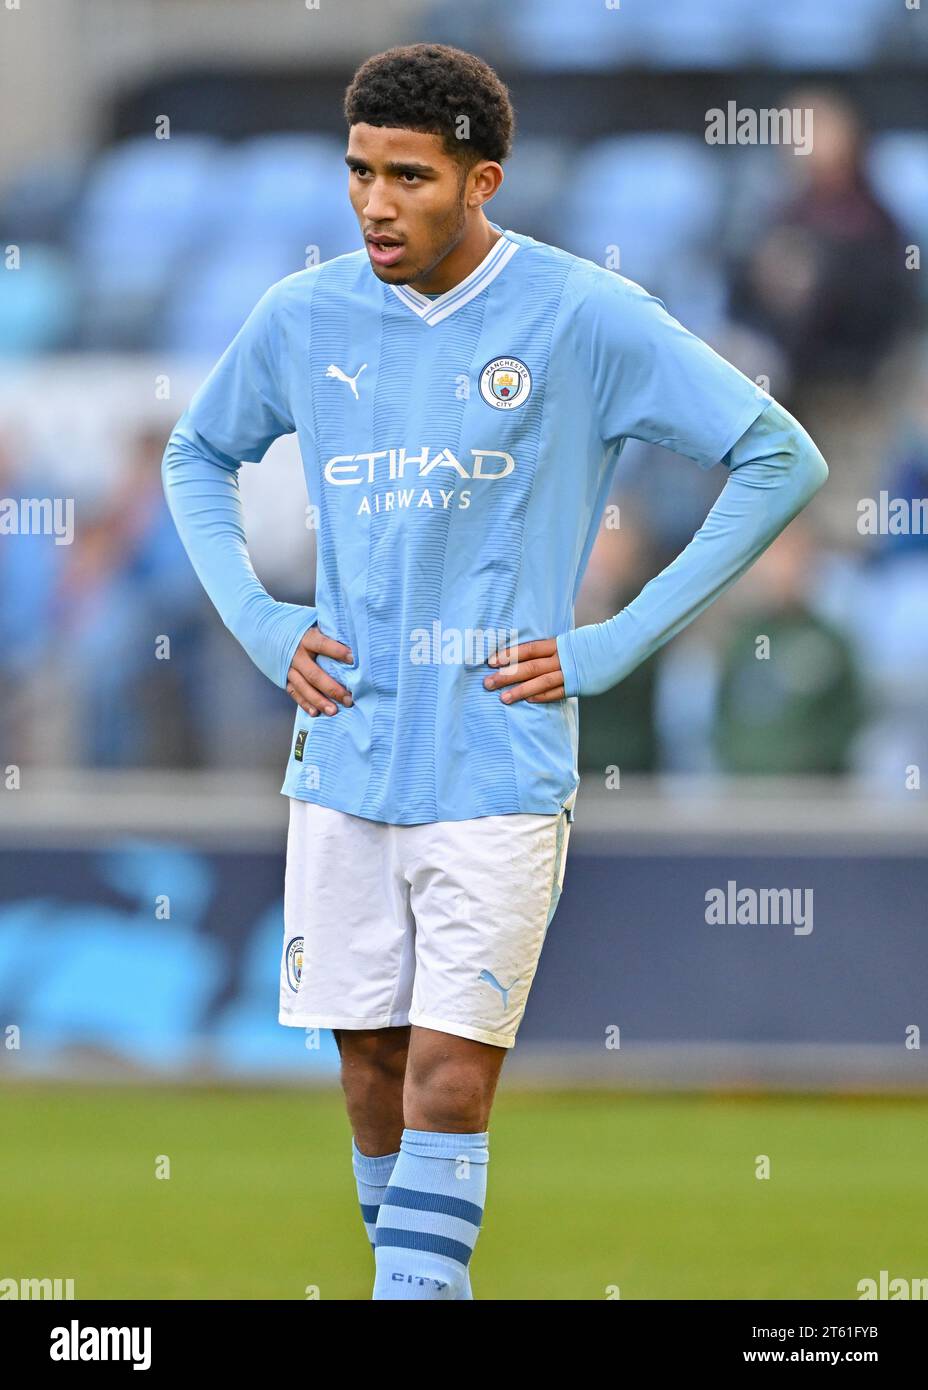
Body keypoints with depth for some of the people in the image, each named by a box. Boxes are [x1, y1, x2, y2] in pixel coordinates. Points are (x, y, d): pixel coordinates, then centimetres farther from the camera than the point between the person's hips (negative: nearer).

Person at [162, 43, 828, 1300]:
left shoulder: (582, 319, -8)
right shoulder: (305, 321, 4)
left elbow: (781, 461, -4)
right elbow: (197, 456, 23)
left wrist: (618, 643, -7)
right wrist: (258, 623, 7)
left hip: (500, 773, -4)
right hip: (345, 765, 4)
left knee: (450, 1077, -11)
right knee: (372, 1071, 8)